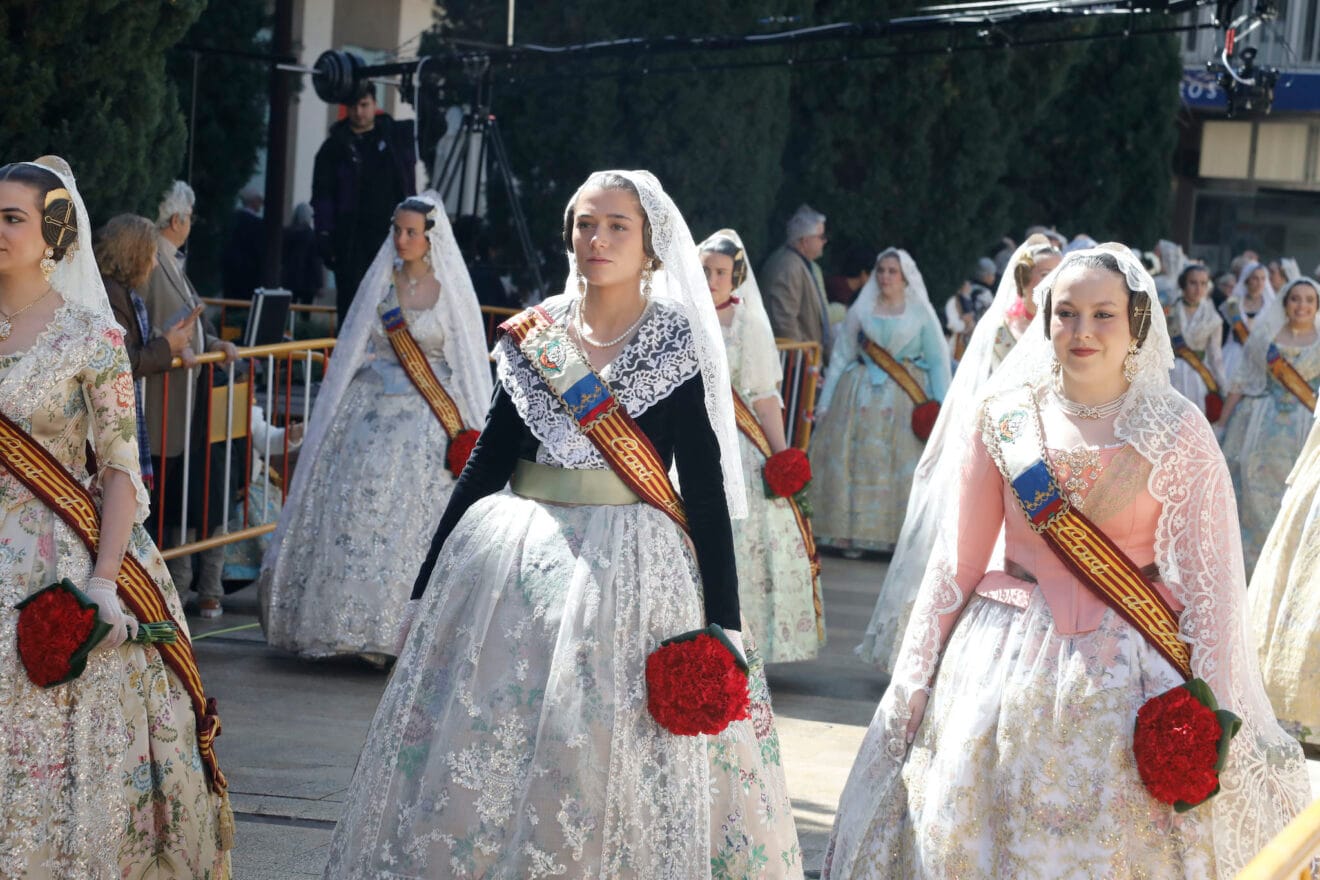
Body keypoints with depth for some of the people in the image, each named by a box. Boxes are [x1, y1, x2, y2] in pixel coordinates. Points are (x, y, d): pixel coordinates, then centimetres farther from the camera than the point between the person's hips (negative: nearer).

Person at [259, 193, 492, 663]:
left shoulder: (451, 289, 0)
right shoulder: (380, 282, 9)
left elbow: (469, 364, 1)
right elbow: (355, 352, 15)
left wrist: (469, 432, -6)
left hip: (427, 420, -3)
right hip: (372, 412, 3)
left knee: (415, 522, -7)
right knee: (360, 515, -2)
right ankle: (362, 627, 5)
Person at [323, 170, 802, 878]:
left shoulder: (674, 344, -1)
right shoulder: (531, 335, 7)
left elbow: (705, 485, -4)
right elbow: (487, 461, 10)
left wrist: (722, 620, -10)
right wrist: (430, 579, 9)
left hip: (629, 570, -3)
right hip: (514, 558, 3)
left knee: (606, 755, -5)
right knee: (486, 746, 3)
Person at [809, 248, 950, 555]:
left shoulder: (921, 313, 5)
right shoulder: (860, 311, 8)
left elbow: (938, 361, 3)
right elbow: (840, 356, 8)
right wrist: (825, 402, 3)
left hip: (905, 397, -1)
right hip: (861, 396, 1)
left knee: (906, 466, -6)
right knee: (855, 462, -3)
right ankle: (855, 534, 3)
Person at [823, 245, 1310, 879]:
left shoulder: (1178, 434, -4)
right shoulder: (1005, 413, 1)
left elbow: (1209, 579, -3)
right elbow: (957, 558, 6)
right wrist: (916, 678, 6)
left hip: (1129, 679, -2)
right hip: (1006, 668, 2)